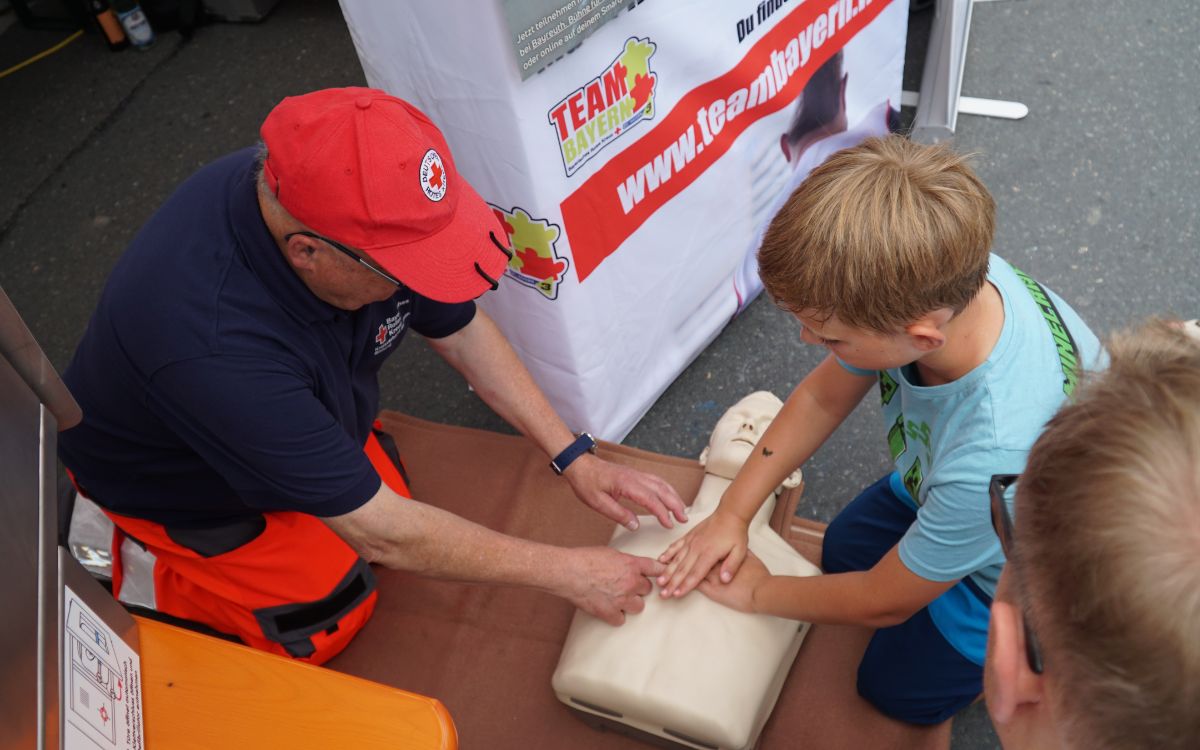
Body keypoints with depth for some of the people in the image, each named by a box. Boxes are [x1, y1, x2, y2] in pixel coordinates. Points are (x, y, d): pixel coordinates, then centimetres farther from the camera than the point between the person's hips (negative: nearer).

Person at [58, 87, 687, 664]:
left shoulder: (358, 199, -28)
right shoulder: (215, 346, -46)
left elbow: (460, 328, -10)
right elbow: (380, 534, -37)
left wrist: (574, 458, -13)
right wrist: (565, 573, -29)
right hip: (172, 478, -6)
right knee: (329, 618, -4)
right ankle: (144, 565, 12)